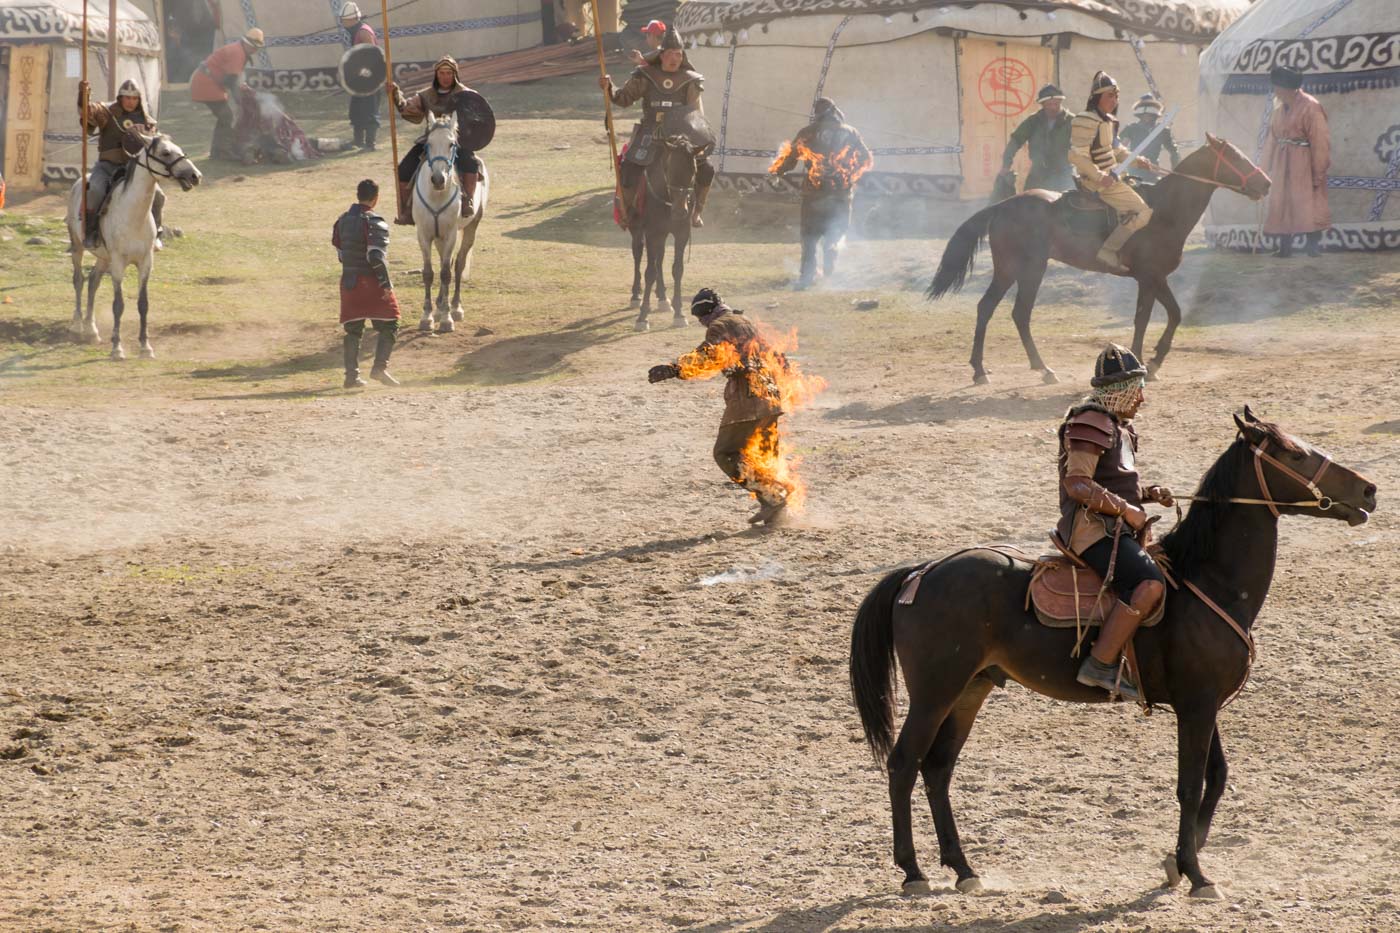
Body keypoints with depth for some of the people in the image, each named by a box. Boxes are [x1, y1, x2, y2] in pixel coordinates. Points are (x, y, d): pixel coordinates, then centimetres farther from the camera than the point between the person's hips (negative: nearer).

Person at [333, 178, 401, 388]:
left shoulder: (342, 221, 9)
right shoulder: (373, 222, -14)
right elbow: (376, 256, -19)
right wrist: (387, 283, -17)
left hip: (348, 282, 6)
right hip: (372, 283, -6)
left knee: (353, 330, 10)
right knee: (389, 326, 2)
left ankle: (351, 375, 6)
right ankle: (379, 367, -12)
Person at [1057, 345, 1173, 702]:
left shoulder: (1120, 427, 21)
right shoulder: (1091, 425, -11)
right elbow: (1078, 485, -20)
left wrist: (1150, 493, 10)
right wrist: (1126, 509, -19)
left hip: (1116, 528, 11)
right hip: (1092, 529, -11)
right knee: (1150, 584, -30)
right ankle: (1100, 664, -31)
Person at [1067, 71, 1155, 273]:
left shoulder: (1108, 121, 14)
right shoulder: (1085, 121, -17)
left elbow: (1116, 149, 26)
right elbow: (1077, 156, -22)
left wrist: (1135, 160, 10)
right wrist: (1100, 177, -26)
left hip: (1111, 177, 10)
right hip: (1097, 183, -10)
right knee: (1142, 212, -16)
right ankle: (1108, 251, -19)